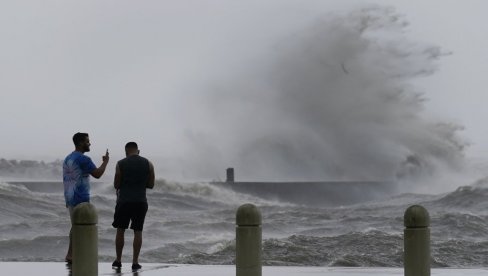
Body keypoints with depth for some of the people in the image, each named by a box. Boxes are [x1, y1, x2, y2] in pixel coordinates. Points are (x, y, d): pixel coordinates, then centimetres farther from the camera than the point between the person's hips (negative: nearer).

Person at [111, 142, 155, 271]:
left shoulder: (121, 164, -3)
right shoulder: (148, 164, 2)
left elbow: (116, 185, 1)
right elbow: (151, 185, 6)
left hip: (124, 201, -1)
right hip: (141, 202, 1)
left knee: (120, 230, 11)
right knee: (138, 232, 5)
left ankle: (118, 260, 14)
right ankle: (135, 262, 2)